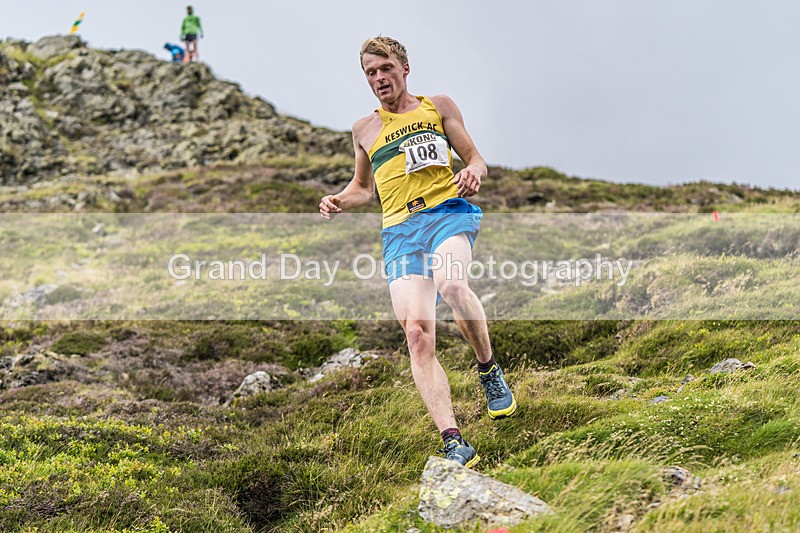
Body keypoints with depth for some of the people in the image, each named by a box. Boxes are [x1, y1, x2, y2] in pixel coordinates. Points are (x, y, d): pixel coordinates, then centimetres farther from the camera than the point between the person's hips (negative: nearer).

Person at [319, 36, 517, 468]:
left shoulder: (438, 106, 18)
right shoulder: (364, 130, 24)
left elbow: (476, 160, 18)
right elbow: (363, 187, 36)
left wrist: (472, 174, -7)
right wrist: (338, 202, 14)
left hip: (448, 210, -2)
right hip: (399, 229, 2)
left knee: (450, 282, -35)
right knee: (416, 331, -17)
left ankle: (489, 370, -8)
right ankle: (454, 443, -21)